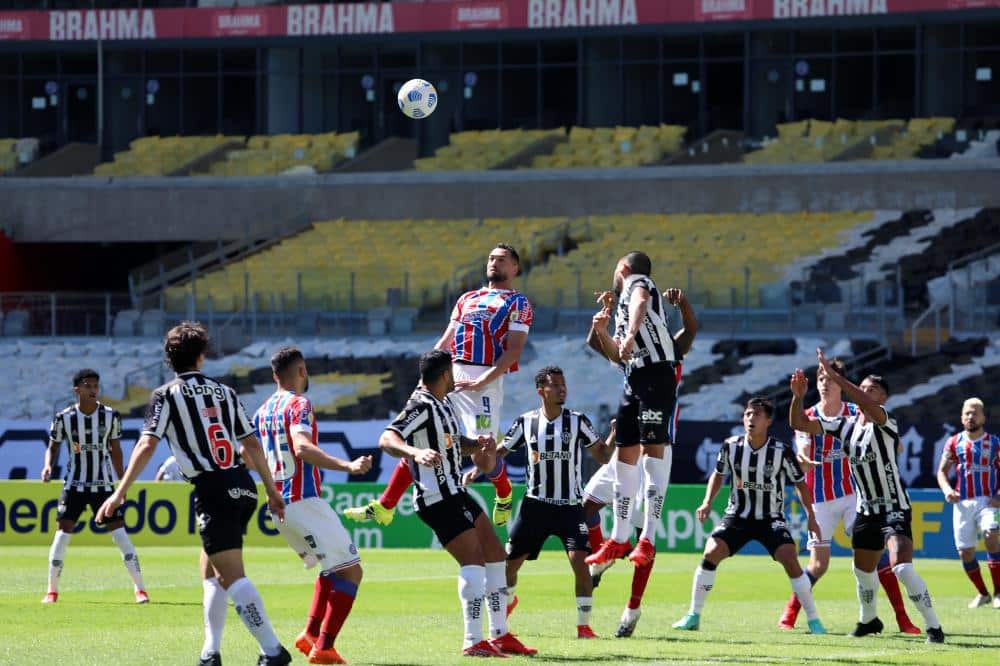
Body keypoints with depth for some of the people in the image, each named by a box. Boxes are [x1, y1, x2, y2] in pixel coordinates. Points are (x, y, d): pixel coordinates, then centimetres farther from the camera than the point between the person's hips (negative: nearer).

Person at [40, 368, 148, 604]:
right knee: (63, 532, -8)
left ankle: (139, 589, -3)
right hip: (74, 484, 0)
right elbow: (53, 446, 5)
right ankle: (52, 591, 4)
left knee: (119, 532, -7)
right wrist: (48, 465, -16)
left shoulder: (111, 416, -4)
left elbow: (115, 449, 8)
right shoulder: (64, 418, -7)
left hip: (103, 484, 1)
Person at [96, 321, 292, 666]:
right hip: (243, 485, 6)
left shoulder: (167, 394, 2)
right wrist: (272, 492, 24)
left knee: (232, 577, -12)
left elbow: (147, 445, -9)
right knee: (210, 572, 20)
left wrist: (119, 494, -10)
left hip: (213, 490, -6)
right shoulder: (225, 392, 16)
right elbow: (252, 445, 16)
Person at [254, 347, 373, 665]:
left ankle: (311, 633, 12)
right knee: (350, 571, -7)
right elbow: (303, 447, -27)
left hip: (279, 505, 9)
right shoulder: (299, 404, -10)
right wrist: (347, 466, -38)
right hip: (304, 503, -9)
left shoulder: (262, 412, 13)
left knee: (334, 567, 24)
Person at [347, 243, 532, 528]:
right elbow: (445, 341, 24)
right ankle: (384, 507, 0)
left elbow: (514, 350, -8)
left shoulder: (518, 303, 3)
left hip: (484, 379, -6)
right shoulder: (468, 299, 23)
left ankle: (504, 496, 23)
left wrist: (481, 382, -17)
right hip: (450, 374, 6)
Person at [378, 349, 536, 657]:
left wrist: (477, 444, 6)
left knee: (496, 556, 13)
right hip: (438, 498, -10)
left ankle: (500, 635, 21)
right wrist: (416, 452, -48)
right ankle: (473, 641, -19)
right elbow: (387, 439, -29)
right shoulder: (421, 406, -16)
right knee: (473, 561, -18)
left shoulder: (443, 403, 13)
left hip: (454, 493, 10)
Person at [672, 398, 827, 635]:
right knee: (711, 553, -16)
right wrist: (707, 503, 0)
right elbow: (718, 474, 11)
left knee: (790, 559, -22)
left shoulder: (781, 451, -13)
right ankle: (693, 616, -4)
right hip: (737, 517, 2)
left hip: (771, 518, -2)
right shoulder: (731, 446, -7)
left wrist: (811, 517, -3)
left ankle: (813, 620, -12)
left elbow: (800, 482, 0)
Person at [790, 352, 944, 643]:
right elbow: (800, 424, 2)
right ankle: (869, 620, 44)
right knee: (863, 570, 19)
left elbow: (868, 406, -37)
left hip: (894, 508, -7)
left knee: (903, 568, -22)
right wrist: (798, 397, -17)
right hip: (866, 510, 7)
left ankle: (933, 626, -12)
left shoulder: (886, 425, -16)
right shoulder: (845, 425, 3)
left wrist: (834, 375, -40)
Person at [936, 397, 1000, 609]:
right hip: (963, 503, 3)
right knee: (965, 552, 0)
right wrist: (947, 489, -10)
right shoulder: (954, 443, 8)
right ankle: (982, 594, 21)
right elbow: (942, 470, 11)